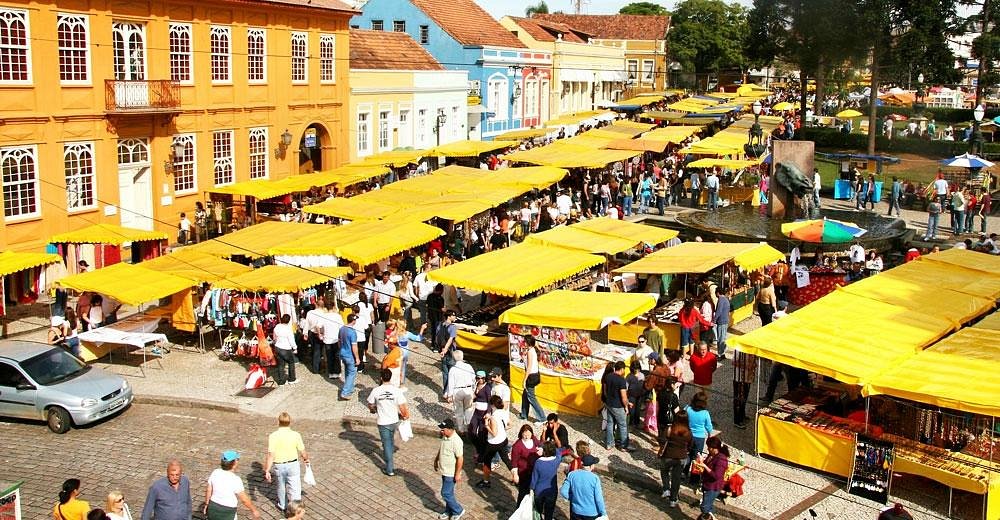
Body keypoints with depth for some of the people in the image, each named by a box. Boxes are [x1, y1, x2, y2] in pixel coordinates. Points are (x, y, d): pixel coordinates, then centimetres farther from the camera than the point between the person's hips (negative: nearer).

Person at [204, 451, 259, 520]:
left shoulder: (215, 472, -7)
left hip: (213, 508, 6)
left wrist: (206, 504, 19)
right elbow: (244, 499, -17)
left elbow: (208, 490, 4)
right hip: (227, 513, -6)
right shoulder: (235, 480, -24)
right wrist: (254, 510, -4)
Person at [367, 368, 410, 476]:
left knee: (387, 444, 8)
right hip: (394, 421, 2)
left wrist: (374, 410, 22)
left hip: (382, 422, -2)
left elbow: (370, 405, 0)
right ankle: (388, 456, 49)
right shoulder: (397, 390, -15)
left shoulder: (376, 391, -15)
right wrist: (405, 415, 7)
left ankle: (390, 469, 11)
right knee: (391, 441, 27)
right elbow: (403, 407, -13)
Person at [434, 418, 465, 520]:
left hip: (451, 473, -8)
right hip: (445, 471, 8)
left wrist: (458, 474, -22)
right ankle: (449, 512, 35)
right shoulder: (445, 437, -1)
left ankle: (458, 511, 16)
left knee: (446, 494, -1)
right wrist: (436, 460, 23)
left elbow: (460, 458, -26)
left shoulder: (456, 441, -29)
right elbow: (440, 450, 17)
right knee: (449, 492, 20)